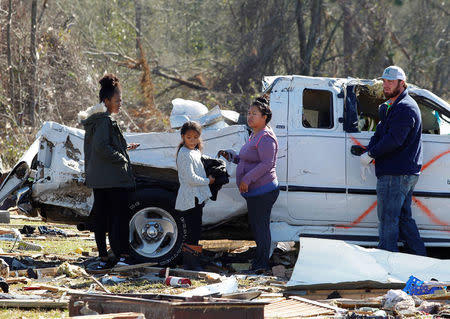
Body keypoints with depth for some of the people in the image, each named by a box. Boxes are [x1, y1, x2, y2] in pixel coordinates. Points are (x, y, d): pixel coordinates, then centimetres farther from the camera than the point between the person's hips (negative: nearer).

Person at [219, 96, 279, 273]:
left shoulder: (266, 138, -16)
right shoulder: (255, 135, 18)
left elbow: (267, 164, -24)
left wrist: (247, 179, -25)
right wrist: (230, 156, 15)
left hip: (263, 191, -11)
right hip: (254, 191, 11)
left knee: (261, 226, -6)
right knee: (255, 225, 15)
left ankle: (262, 264, -1)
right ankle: (260, 260, 23)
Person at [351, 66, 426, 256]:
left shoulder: (405, 108, -15)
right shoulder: (389, 107, 19)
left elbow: (393, 140, -24)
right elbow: (380, 134, 18)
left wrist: (370, 154, -17)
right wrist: (367, 151, -1)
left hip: (396, 175, -11)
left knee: (388, 219, -8)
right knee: (403, 217, 16)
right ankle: (420, 259, 21)